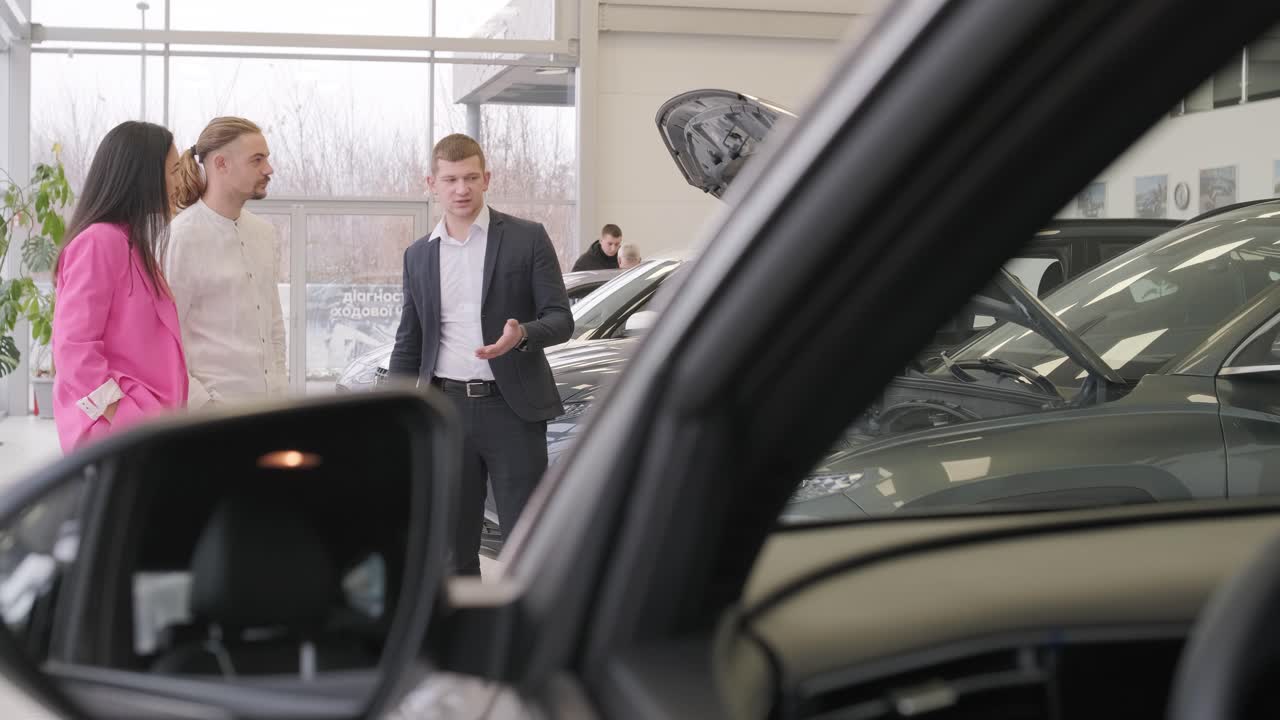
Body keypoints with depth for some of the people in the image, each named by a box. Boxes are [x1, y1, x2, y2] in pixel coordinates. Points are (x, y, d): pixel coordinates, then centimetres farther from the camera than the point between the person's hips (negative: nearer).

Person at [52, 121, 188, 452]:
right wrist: (122, 417, -18)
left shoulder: (131, 242, 17)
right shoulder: (99, 242, -11)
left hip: (146, 421, 9)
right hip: (118, 431, -9)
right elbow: (74, 347, -16)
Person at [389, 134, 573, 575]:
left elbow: (560, 319, -3)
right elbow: (408, 343, 15)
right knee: (454, 543, 9)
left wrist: (522, 334, -25)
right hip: (446, 409, 4)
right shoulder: (418, 256, 11)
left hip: (511, 408, -4)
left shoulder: (527, 239, 0)